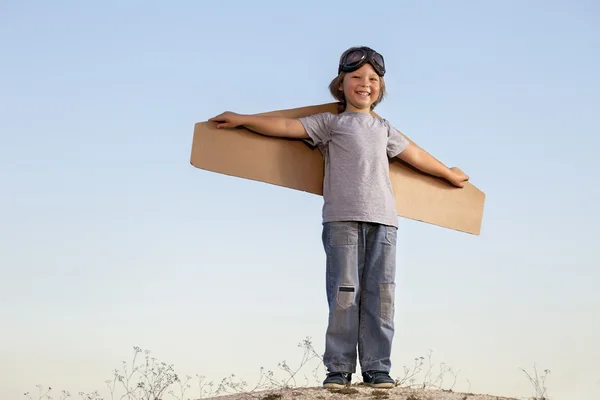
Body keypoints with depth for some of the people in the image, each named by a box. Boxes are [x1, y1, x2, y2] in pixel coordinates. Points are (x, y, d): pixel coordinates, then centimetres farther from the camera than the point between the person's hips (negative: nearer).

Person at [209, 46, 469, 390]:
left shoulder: (384, 129, 25)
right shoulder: (331, 123, 13)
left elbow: (416, 155, 36)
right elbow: (286, 126, 8)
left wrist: (450, 174, 44)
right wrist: (241, 120, 2)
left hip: (383, 219, 3)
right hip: (342, 218, -3)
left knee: (381, 294, -3)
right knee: (344, 293, -7)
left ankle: (377, 368, -1)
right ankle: (339, 368, -3)